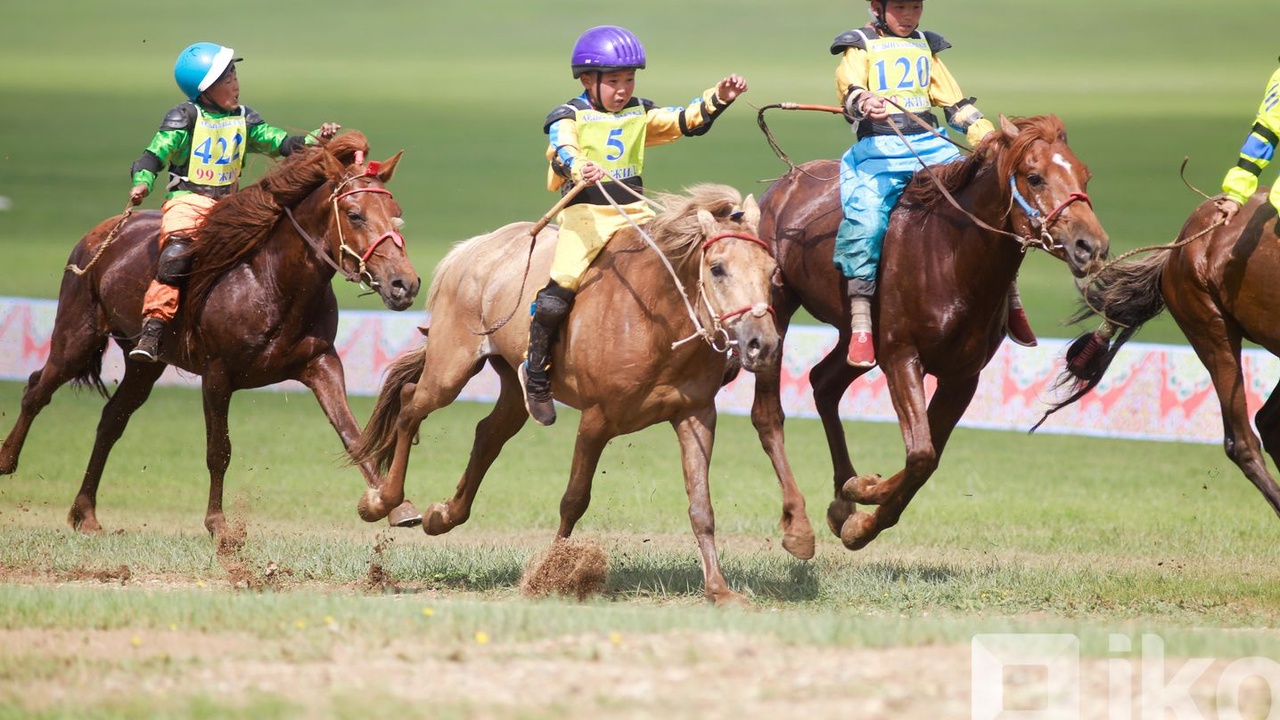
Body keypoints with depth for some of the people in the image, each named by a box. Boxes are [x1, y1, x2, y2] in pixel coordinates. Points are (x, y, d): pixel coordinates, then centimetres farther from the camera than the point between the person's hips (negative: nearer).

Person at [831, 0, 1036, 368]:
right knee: (865, 220, -27)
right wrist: (864, 104, -33)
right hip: (878, 147, -4)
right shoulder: (860, 46, 8)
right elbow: (850, 91, -10)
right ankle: (860, 324, -27)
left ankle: (1010, 301, 8)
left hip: (932, 145, 4)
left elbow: (956, 103, 23)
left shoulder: (926, 47, 22)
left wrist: (986, 135, 9)